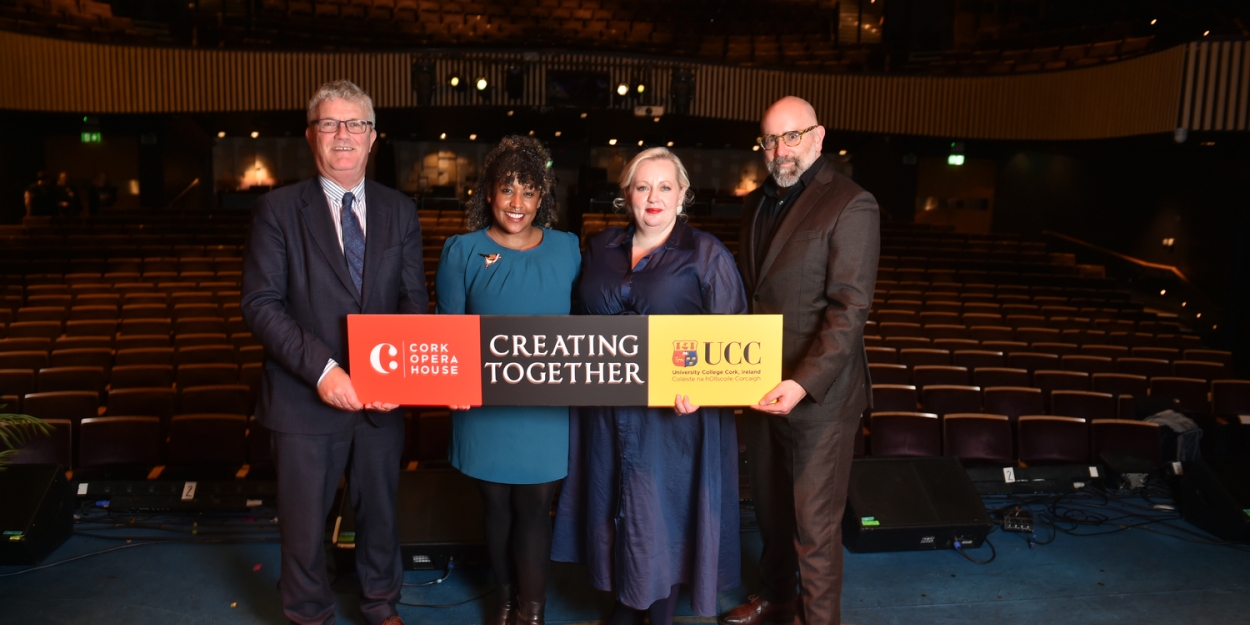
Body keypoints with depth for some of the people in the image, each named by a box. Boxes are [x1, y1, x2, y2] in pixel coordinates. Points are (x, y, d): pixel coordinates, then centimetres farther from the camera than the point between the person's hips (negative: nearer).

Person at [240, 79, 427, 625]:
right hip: (307, 399, -2)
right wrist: (321, 370, -22)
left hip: (382, 396, 3)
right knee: (304, 524, 14)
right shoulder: (277, 210, -6)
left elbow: (414, 299, 0)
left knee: (380, 513, 20)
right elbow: (260, 304, -12)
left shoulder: (400, 212, 3)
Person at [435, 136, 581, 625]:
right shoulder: (462, 251, 1)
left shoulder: (567, 248, 3)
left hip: (548, 408, 0)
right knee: (497, 507, 14)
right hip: (485, 406, 0)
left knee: (534, 508, 4)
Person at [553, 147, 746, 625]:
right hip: (606, 406, 5)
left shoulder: (706, 255, -5)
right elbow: (583, 319, 15)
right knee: (616, 505, 15)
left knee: (663, 512, 7)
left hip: (673, 410, -4)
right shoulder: (601, 248, 8)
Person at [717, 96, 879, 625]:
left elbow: (849, 309, -18)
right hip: (761, 385, 7)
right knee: (770, 508, 21)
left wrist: (803, 384, -27)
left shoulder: (850, 205, -12)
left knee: (815, 524, 3)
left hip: (817, 393, -7)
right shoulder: (758, 202, 12)